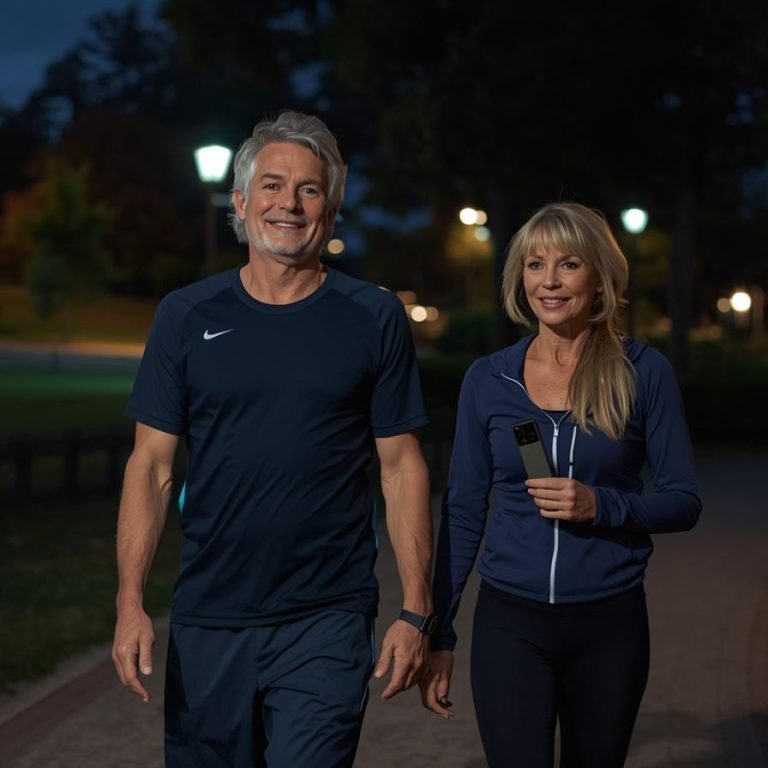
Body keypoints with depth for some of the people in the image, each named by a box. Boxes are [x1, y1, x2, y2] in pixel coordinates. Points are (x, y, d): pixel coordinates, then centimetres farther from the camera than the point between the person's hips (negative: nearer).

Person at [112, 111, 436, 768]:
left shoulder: (374, 318, 1)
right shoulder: (189, 315, 3)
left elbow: (402, 467, 2)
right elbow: (152, 466, 3)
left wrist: (416, 611, -4)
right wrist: (130, 602, -7)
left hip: (328, 622, -2)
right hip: (207, 621, 2)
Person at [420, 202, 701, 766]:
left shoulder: (643, 372, -3)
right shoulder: (488, 379, 2)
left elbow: (684, 502, -1)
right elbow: (463, 513, 6)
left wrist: (600, 505, -19)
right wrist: (438, 633, 4)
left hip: (610, 620, 0)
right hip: (511, 620, 0)